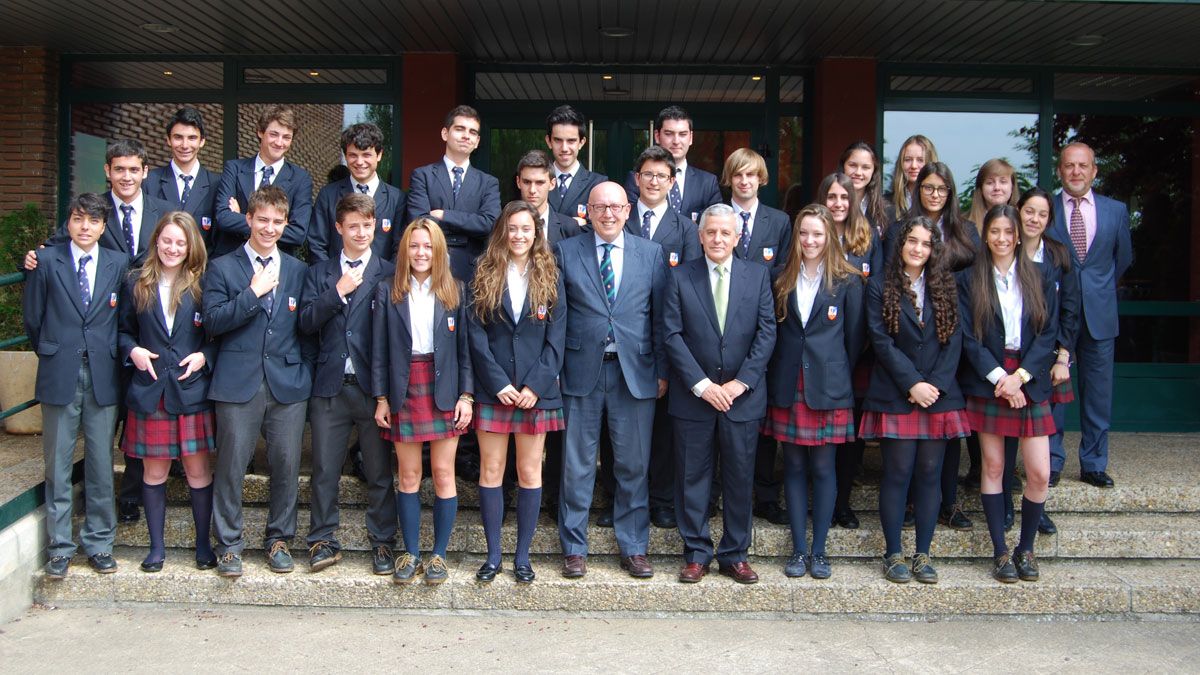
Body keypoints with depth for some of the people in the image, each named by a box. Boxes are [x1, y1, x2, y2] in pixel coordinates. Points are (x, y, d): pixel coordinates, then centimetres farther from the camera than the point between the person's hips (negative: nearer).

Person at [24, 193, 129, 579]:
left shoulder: (119, 264, 4)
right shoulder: (47, 261, 1)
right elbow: (32, 317, 6)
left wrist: (108, 354, 5)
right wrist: (51, 353, 11)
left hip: (103, 376, 1)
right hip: (60, 376, -1)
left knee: (101, 464, 6)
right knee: (58, 464, 6)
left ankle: (99, 543, 18)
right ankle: (59, 547, 16)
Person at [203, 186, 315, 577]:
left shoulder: (298, 271, 13)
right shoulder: (222, 268, 6)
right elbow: (212, 322, -6)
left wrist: (305, 370, 6)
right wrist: (254, 292, -12)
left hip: (288, 384, 2)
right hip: (238, 383, -2)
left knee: (286, 464, 4)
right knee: (231, 465, 1)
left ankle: (279, 540, 20)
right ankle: (229, 544, 15)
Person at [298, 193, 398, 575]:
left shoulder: (390, 274, 3)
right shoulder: (320, 273, 13)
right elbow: (306, 322, 0)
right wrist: (338, 291, -10)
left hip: (374, 386, -2)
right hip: (331, 386, 2)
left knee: (380, 471, 6)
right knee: (325, 469, 7)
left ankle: (382, 543, 17)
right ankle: (322, 541, 19)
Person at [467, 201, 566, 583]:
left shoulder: (549, 279, 5)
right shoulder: (484, 276, 4)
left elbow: (556, 338, 0)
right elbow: (476, 334, -2)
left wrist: (536, 386, -10)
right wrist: (499, 384, -11)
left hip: (536, 391, 0)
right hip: (492, 389, 0)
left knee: (530, 472, 5)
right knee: (491, 470, 4)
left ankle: (522, 556, 14)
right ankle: (493, 555, 14)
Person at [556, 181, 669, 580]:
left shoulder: (652, 254, 7)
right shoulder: (566, 252, 5)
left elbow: (661, 316, 6)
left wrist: (663, 371, 2)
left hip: (635, 372, 1)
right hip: (582, 371, -1)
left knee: (634, 465, 7)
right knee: (577, 465, 6)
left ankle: (633, 549, 20)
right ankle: (574, 549, 18)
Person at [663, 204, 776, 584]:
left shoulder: (758, 275, 5)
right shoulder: (680, 277, 2)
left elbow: (766, 332, -1)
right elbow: (672, 335, -4)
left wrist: (740, 383, -10)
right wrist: (701, 384, -13)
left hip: (743, 396, 1)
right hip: (693, 396, -1)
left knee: (740, 479, 7)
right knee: (693, 478, 5)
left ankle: (735, 555, 19)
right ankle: (696, 554, 17)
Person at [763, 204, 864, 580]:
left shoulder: (847, 282, 0)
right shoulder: (782, 281, 8)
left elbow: (855, 337, 3)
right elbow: (772, 333, 10)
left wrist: (838, 375, 4)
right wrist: (778, 377, 5)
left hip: (828, 389, -2)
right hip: (787, 388, 3)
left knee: (822, 468, 3)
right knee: (794, 466, 7)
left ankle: (819, 550, 12)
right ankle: (799, 549, 15)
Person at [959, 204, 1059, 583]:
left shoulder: (1039, 280, 7)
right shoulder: (969, 281, 3)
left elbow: (1049, 334, 1)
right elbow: (968, 338, -3)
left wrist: (1020, 376, -10)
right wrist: (998, 376, -13)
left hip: (1030, 384, 1)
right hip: (986, 382, -1)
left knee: (1040, 474, -3)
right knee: (993, 467, 4)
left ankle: (1025, 549, 15)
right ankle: (1000, 552, 13)